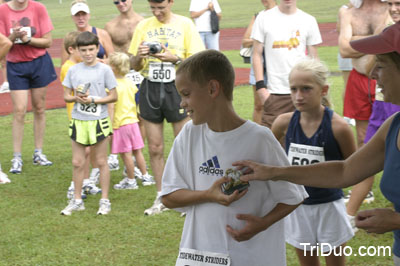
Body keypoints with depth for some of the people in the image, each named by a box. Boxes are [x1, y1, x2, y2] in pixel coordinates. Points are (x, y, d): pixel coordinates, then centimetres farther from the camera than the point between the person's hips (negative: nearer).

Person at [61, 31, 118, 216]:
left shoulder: (104, 69, -5)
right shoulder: (73, 70, 4)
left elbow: (113, 96, -5)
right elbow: (66, 96, 7)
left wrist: (92, 100, -16)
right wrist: (77, 98, -14)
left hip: (99, 121, -3)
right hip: (78, 122, 3)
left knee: (101, 162, 6)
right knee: (77, 162, 7)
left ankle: (105, 201, 14)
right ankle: (77, 200, 19)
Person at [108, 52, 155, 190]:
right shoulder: (130, 83, 5)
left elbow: (111, 106, -19)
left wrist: (110, 125, -16)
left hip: (120, 123, -7)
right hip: (133, 120, 7)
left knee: (126, 154, 2)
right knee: (137, 151, 16)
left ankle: (131, 181, 9)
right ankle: (145, 176, 23)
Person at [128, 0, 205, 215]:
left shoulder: (184, 24, -2)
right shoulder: (143, 26, 7)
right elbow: (135, 66, 10)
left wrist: (174, 59, -20)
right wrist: (139, 56, -11)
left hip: (177, 87, -3)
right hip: (150, 88, 3)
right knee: (155, 148, 6)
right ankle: (161, 198, 17)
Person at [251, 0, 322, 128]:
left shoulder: (309, 20, 6)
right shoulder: (264, 18, 3)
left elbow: (313, 57, 10)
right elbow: (257, 54, 3)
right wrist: (260, 87, -6)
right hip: (275, 92, -1)